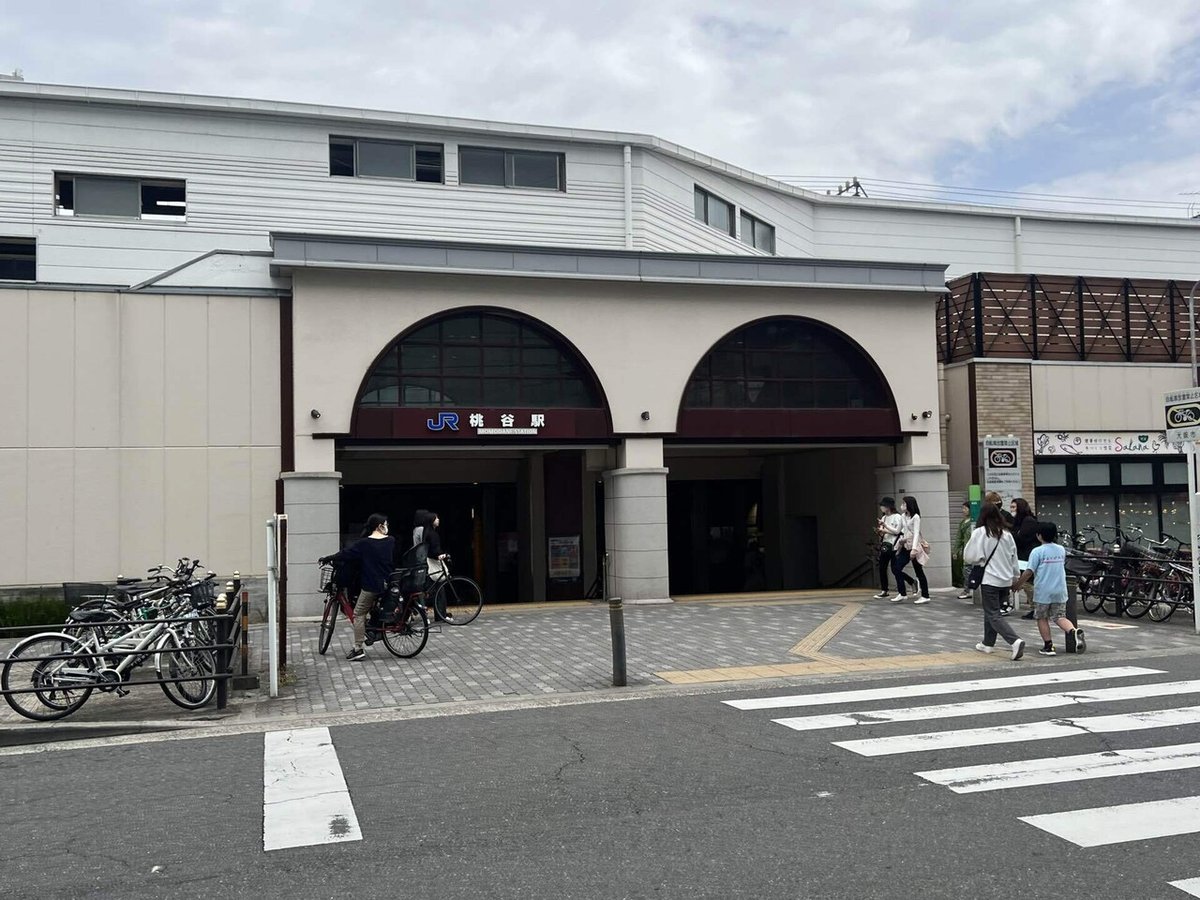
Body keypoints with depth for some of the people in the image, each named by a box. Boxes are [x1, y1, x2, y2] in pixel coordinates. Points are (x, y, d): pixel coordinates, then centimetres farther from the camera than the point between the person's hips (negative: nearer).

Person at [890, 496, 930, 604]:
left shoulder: (915, 517, -12)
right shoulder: (903, 516, 9)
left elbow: (916, 533, -18)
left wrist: (914, 549, -25)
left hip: (914, 546, -7)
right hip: (905, 546, 7)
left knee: (919, 571, 0)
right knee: (896, 569, 0)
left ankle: (925, 596, 9)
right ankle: (902, 593, 9)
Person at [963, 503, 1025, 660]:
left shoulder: (979, 533, -10)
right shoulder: (1006, 533, 4)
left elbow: (969, 557, -10)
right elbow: (1014, 558, 11)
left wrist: (979, 561, 12)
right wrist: (1014, 578, 21)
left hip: (990, 580, -6)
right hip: (1006, 580, 6)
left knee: (993, 615, -3)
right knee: (990, 611, 20)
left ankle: (1015, 641, -21)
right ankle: (988, 643, 28)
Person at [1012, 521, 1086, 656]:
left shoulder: (1037, 551, -10)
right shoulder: (1061, 549, 7)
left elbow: (1029, 572, -13)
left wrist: (1017, 584, -5)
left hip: (1043, 591, -4)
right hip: (1060, 590, 4)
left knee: (1042, 618, 8)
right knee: (1060, 617, 8)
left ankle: (1048, 646, 8)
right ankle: (1075, 631, -20)